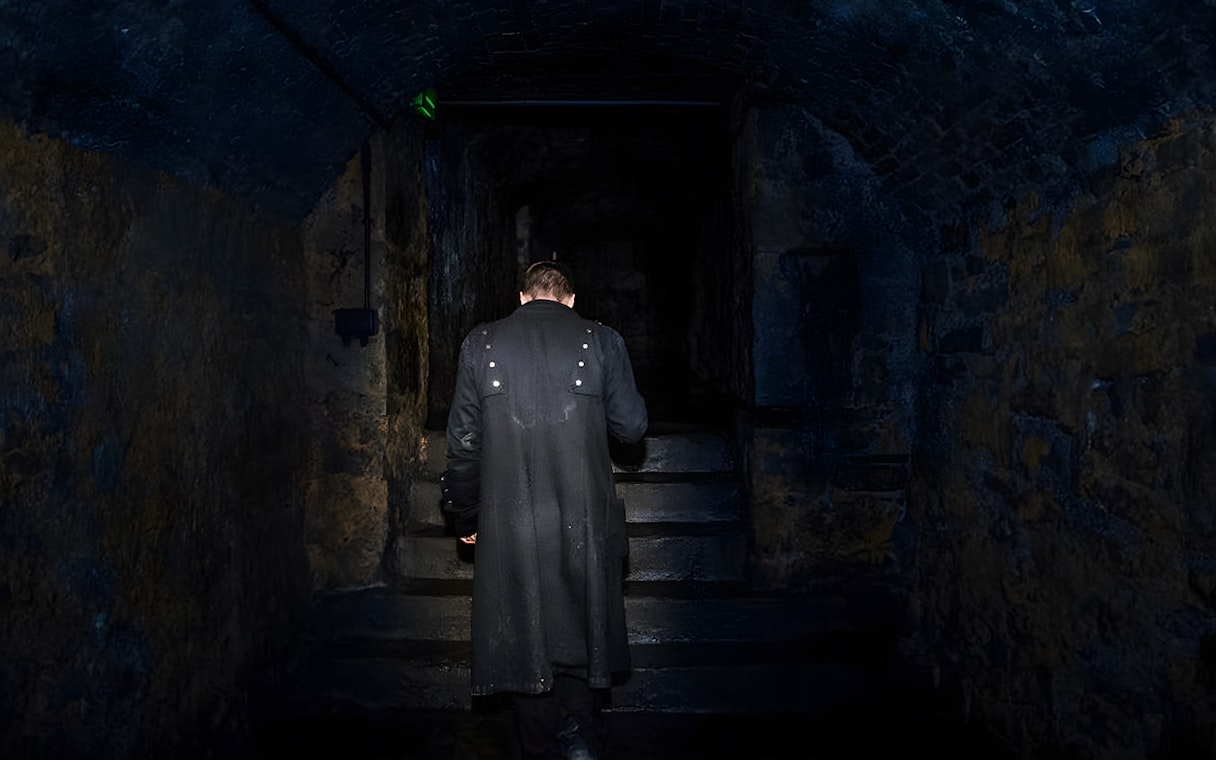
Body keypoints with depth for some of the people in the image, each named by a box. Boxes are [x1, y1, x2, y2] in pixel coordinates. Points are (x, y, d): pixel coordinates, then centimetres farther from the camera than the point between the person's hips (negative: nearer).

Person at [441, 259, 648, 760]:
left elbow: (464, 441, 2)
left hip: (508, 524, 1)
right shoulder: (600, 342, -1)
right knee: (582, 627, 16)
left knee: (524, 638, 11)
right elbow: (631, 426, 1)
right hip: (583, 523, 0)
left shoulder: (481, 344, 1)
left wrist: (463, 516, 12)